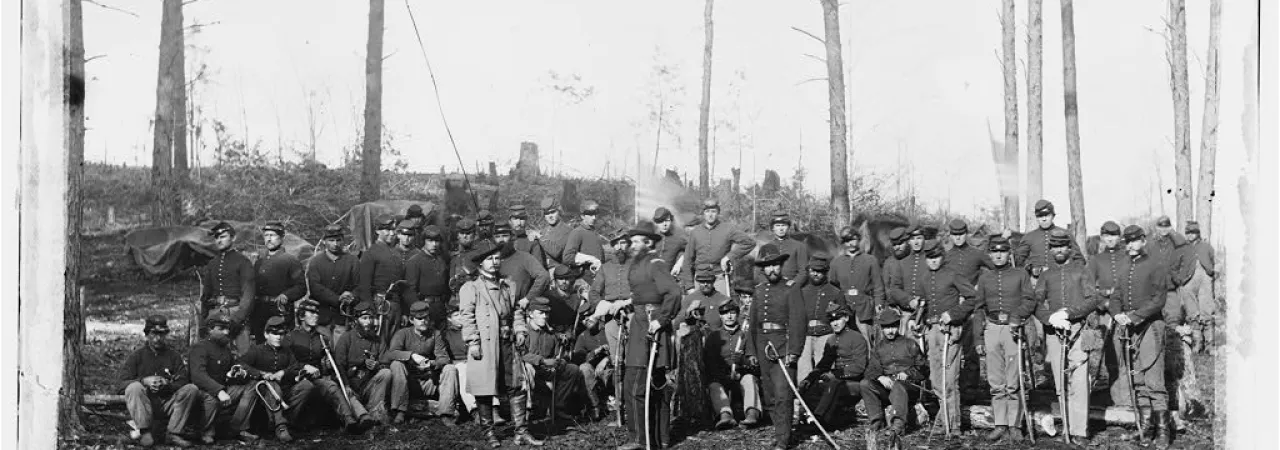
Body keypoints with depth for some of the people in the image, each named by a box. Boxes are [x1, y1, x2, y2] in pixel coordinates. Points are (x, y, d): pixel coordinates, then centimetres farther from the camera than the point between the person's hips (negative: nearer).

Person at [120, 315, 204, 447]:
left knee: (191, 389, -20)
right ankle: (145, 432, -28)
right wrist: (144, 381, -21)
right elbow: (123, 382, -4)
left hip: (168, 405, 2)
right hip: (144, 405, -2)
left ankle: (173, 433, -21)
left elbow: (183, 382, 0)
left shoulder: (174, 356, 12)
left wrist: (168, 384, -21)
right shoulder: (137, 355, 7)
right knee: (134, 388, -30)